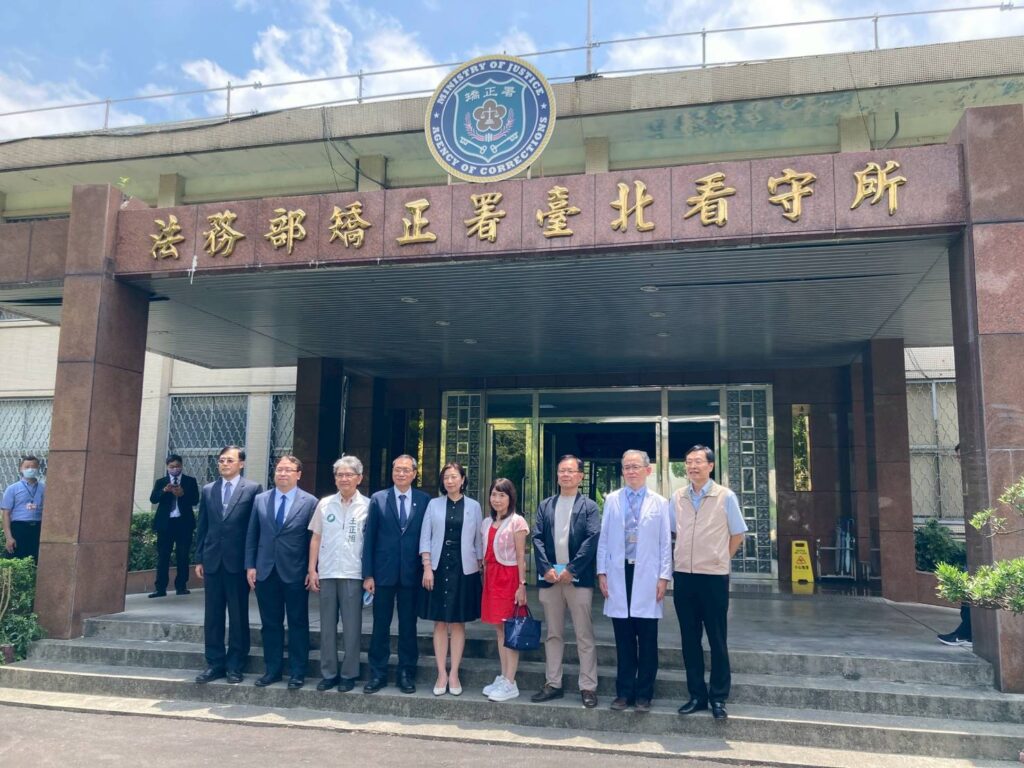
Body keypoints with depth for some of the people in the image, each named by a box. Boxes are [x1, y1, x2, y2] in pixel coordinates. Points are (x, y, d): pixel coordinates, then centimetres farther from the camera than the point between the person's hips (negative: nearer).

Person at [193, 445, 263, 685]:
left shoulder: (253, 489, -2)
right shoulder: (207, 490, 11)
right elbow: (202, 527, 13)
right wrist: (199, 559, 8)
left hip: (238, 561, -4)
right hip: (212, 561, 4)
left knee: (238, 616, 4)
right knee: (212, 615, 8)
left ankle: (235, 666, 13)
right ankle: (215, 663, 18)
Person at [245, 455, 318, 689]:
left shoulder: (310, 502, -3)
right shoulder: (260, 500, 7)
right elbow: (252, 535, 9)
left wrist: (312, 570, -7)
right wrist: (250, 565, 2)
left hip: (295, 573, -3)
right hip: (265, 571, 3)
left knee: (298, 624, 5)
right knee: (270, 623, 11)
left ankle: (297, 673, 14)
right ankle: (272, 669, 22)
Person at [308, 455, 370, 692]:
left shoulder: (367, 506, -1)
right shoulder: (324, 504, 7)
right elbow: (316, 538, 9)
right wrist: (312, 570, 4)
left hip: (353, 574, -3)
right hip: (327, 573, 3)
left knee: (352, 627, 4)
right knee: (327, 626, 10)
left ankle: (349, 674, 15)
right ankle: (328, 673, 20)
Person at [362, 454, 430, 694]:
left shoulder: (425, 501, 2)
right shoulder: (378, 499, 2)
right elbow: (369, 538, 1)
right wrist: (367, 574, -3)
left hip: (412, 574, 0)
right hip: (384, 572, 0)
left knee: (408, 626, 8)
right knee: (380, 625, 7)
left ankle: (406, 674, 20)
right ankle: (377, 674, 18)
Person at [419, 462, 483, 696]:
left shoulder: (473, 506, 5)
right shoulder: (434, 504, 4)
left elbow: (478, 540, 7)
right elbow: (425, 537, 1)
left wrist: (479, 568, 3)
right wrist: (427, 567, -7)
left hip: (463, 569, 0)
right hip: (438, 567, 0)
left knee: (458, 623, 4)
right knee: (440, 623, 3)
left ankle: (454, 674, 10)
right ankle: (441, 674, 9)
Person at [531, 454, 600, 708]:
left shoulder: (589, 506, 3)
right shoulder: (545, 506, 13)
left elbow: (592, 539, -8)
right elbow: (537, 538, 5)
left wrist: (571, 569, -15)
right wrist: (546, 568, -9)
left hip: (578, 579, -3)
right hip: (549, 578, 4)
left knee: (584, 636, 1)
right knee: (553, 635, 11)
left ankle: (588, 687, 7)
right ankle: (553, 684, 19)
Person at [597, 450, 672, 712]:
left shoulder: (660, 503, 4)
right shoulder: (612, 500, 8)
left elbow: (665, 542, 2)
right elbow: (603, 538, 7)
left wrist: (664, 577, -4)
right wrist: (602, 572, 2)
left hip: (646, 576, -1)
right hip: (619, 575, 1)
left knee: (647, 641, 4)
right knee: (623, 640, 8)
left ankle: (644, 694, 15)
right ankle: (623, 692, 18)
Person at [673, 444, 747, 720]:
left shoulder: (725, 496, -5)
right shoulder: (677, 497, 4)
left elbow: (737, 534, 4)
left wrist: (718, 560, 6)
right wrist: (688, 556, 11)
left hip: (714, 576, -3)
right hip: (683, 575, 3)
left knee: (717, 639, 4)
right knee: (690, 638, 10)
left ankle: (718, 698, 15)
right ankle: (697, 695, 21)